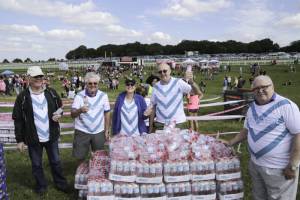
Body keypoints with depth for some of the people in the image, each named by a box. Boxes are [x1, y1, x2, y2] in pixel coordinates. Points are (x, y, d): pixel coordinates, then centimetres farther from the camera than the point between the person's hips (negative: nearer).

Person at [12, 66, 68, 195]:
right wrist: (19, 140, -6)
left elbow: (60, 108, 12)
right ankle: (41, 186, 36)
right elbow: (18, 120, -6)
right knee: (36, 164, 14)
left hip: (51, 136, 2)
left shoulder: (51, 93, -2)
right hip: (33, 139, -2)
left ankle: (60, 183, 35)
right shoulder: (22, 97, -9)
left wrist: (58, 115, -12)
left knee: (55, 161, 16)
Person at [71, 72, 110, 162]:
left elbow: (107, 113, 4)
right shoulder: (79, 96, -8)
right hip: (82, 132, -1)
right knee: (80, 157, 8)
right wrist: (80, 110, -38)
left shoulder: (103, 96, -2)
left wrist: (107, 130, 4)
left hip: (99, 132, 2)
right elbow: (72, 114, -15)